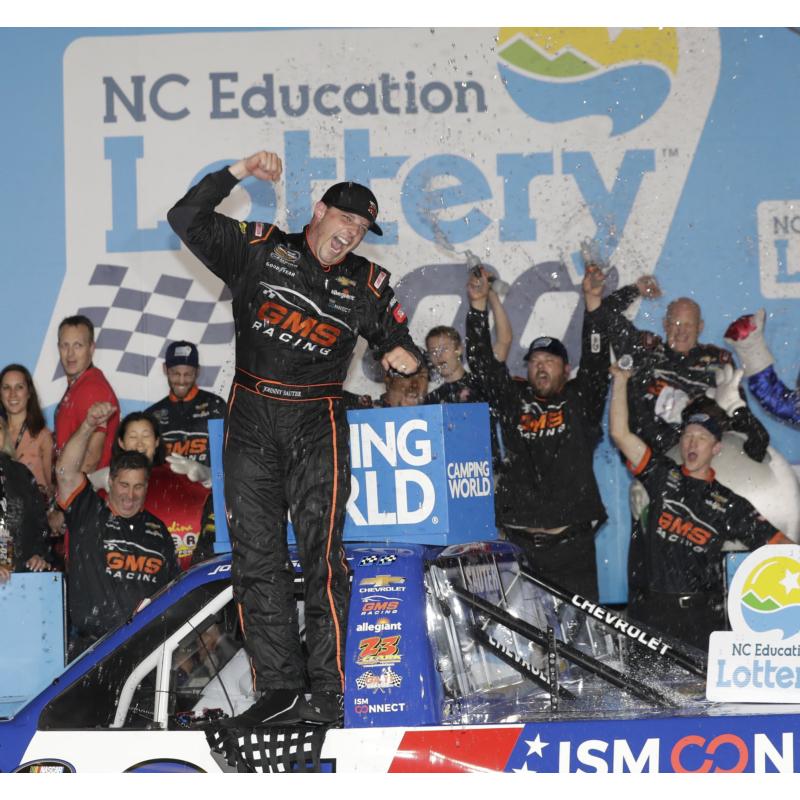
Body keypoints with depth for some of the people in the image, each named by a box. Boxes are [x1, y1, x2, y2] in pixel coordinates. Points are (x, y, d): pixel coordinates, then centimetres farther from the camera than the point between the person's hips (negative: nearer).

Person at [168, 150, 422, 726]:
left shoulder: (366, 284, 8)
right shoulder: (259, 249, 4)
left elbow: (398, 338, 14)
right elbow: (186, 220, -1)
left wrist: (405, 355, -10)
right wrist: (237, 174, -12)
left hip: (316, 425, -1)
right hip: (250, 419, 1)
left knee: (321, 555, -11)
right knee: (257, 558, 1)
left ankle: (329, 690, -10)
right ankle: (279, 687, 6)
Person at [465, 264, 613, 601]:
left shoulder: (580, 401, 11)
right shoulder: (513, 400, 15)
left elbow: (596, 359, 0)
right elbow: (482, 361, 12)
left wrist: (592, 301, -8)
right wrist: (478, 305, 5)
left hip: (571, 541, -1)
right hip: (518, 543, 1)